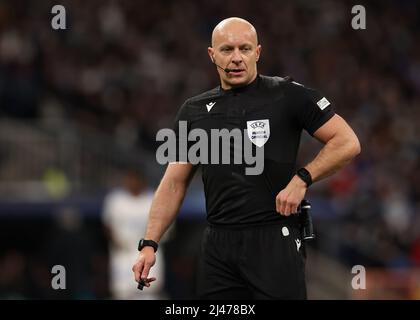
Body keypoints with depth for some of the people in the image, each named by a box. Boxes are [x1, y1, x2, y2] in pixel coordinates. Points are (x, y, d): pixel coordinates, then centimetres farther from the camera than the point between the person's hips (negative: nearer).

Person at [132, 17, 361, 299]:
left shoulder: (288, 96, -1)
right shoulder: (194, 111, 13)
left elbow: (347, 143, -1)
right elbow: (174, 183, 15)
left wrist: (302, 179, -11)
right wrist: (150, 244, 7)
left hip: (275, 241, -4)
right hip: (218, 245, 4)